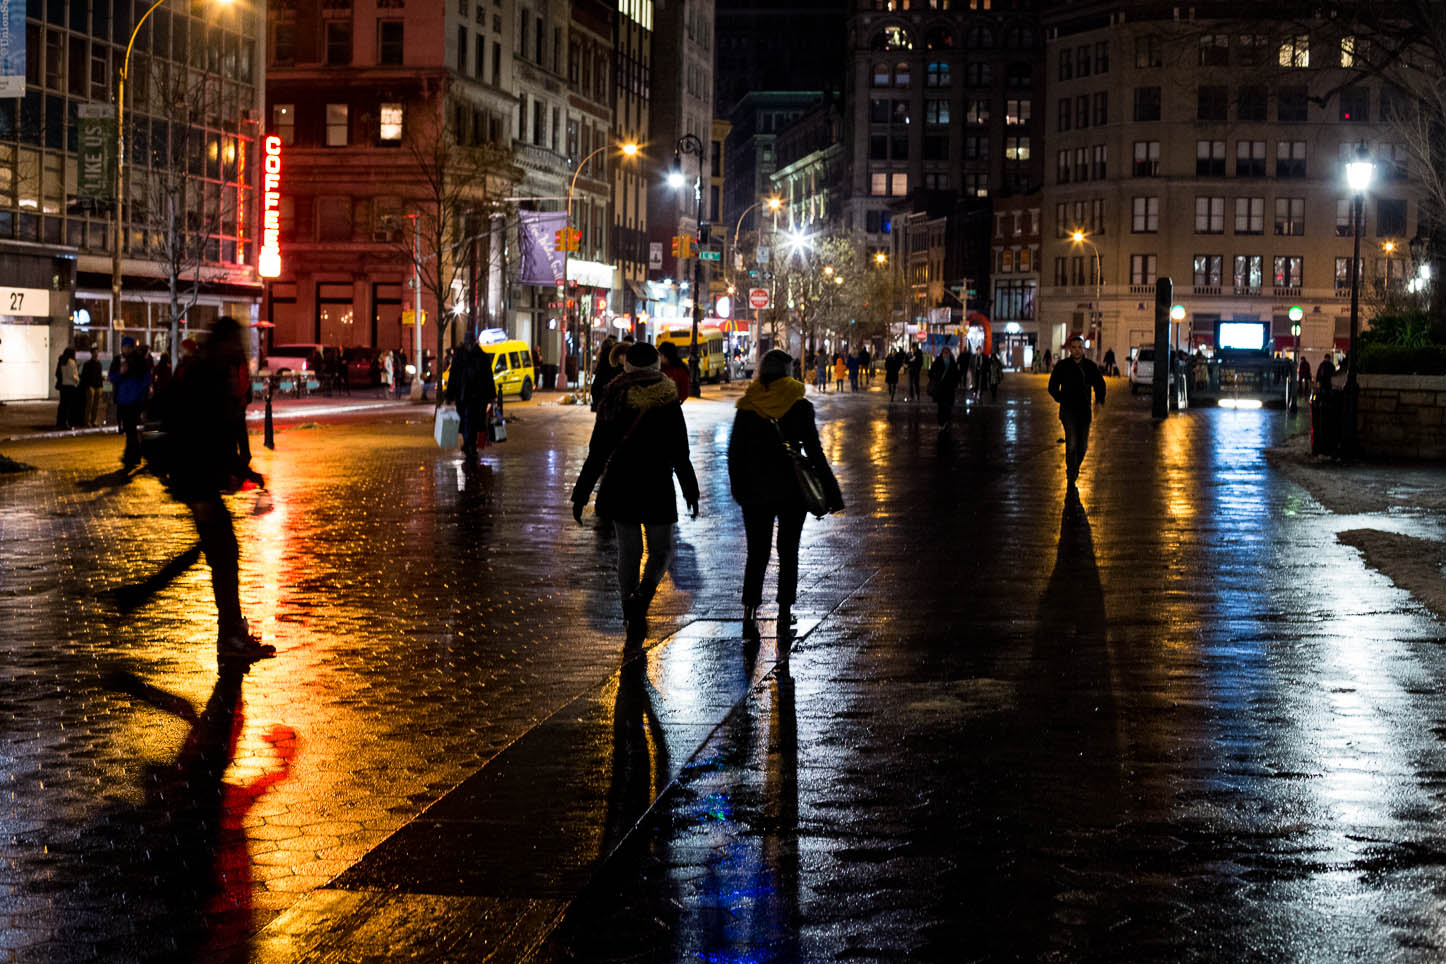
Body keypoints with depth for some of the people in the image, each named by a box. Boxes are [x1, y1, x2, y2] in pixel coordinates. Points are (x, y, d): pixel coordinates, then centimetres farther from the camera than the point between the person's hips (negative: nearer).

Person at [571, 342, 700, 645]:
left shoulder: (612, 402, -1)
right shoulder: (668, 404, -7)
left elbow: (596, 455, -1)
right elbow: (680, 455, -5)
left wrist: (580, 495, 5)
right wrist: (691, 493, 7)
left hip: (619, 489, 2)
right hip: (657, 489, -2)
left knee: (628, 552, 11)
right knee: (661, 551, 13)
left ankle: (632, 622, 11)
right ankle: (642, 595, -15)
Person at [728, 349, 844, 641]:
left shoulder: (747, 408, -3)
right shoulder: (800, 406, -8)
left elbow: (735, 452, 1)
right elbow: (814, 452, -7)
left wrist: (739, 490, 13)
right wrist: (831, 493, -2)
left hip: (755, 492, 1)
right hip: (791, 490, -1)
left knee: (757, 553, 9)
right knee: (788, 553, 11)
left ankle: (749, 615, -3)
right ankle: (784, 618, 11)